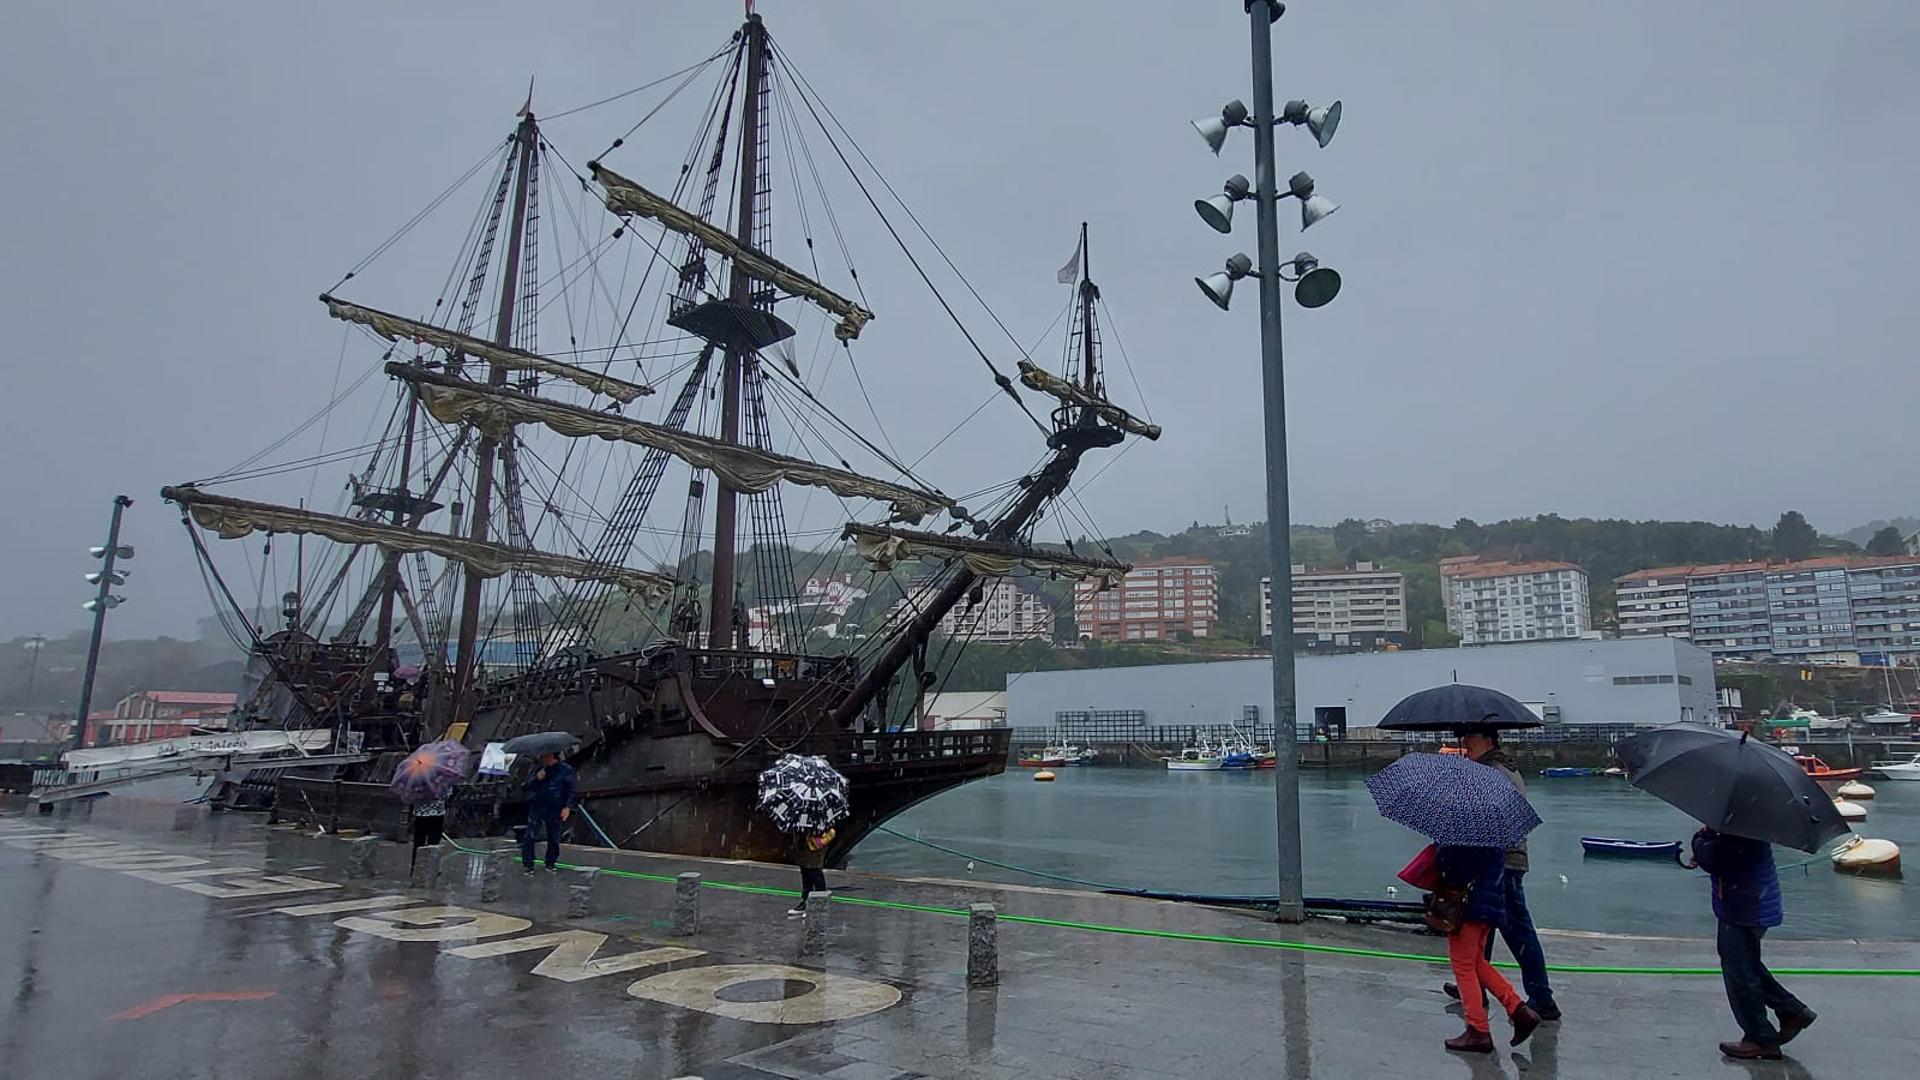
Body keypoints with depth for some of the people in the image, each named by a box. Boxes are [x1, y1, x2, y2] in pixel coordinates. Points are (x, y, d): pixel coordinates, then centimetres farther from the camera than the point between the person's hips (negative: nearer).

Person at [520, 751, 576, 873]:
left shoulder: (566, 769, -2)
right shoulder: (539, 769, 10)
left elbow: (570, 790, -3)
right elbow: (529, 787, 12)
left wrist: (567, 807, -12)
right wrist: (537, 778, -8)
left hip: (555, 810, -3)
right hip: (537, 807, 3)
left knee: (554, 839, 5)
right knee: (529, 836, -7)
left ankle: (550, 864, 21)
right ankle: (528, 865, 0)